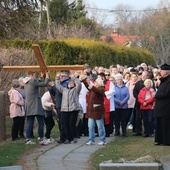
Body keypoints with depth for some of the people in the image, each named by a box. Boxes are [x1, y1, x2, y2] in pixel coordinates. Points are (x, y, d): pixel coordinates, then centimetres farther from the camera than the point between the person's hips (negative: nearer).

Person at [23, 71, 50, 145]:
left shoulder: (26, 82, 11)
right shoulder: (33, 81, -14)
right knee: (41, 123, 1)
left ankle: (27, 139, 3)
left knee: (29, 123, 8)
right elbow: (45, 84, -12)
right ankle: (41, 139, 2)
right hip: (36, 106, -8)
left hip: (28, 106, 8)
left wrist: (41, 76, 26)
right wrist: (47, 75, 2)